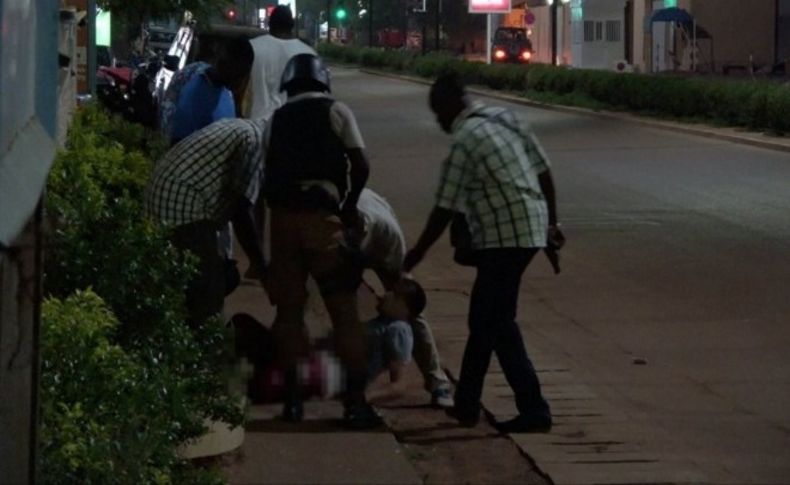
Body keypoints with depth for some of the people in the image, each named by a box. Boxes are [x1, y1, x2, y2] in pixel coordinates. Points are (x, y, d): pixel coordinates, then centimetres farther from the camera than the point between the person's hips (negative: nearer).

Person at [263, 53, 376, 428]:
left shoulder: (276, 120, 18)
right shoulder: (335, 112, 7)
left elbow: (271, 170, 15)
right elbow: (360, 165, 0)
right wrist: (350, 206, 13)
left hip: (282, 215, 3)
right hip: (321, 216, -3)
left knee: (289, 308, 12)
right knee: (343, 307, 1)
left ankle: (292, 397, 13)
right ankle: (355, 400, -3)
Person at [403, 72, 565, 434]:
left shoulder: (465, 140, -12)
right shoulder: (506, 119, 11)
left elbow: (446, 208, -11)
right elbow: (543, 171, 14)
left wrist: (416, 254, -2)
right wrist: (551, 222, 22)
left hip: (504, 237, -9)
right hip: (531, 229, 9)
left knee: (497, 323, -3)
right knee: (483, 318, 16)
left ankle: (534, 411, -7)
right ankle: (466, 403, 23)